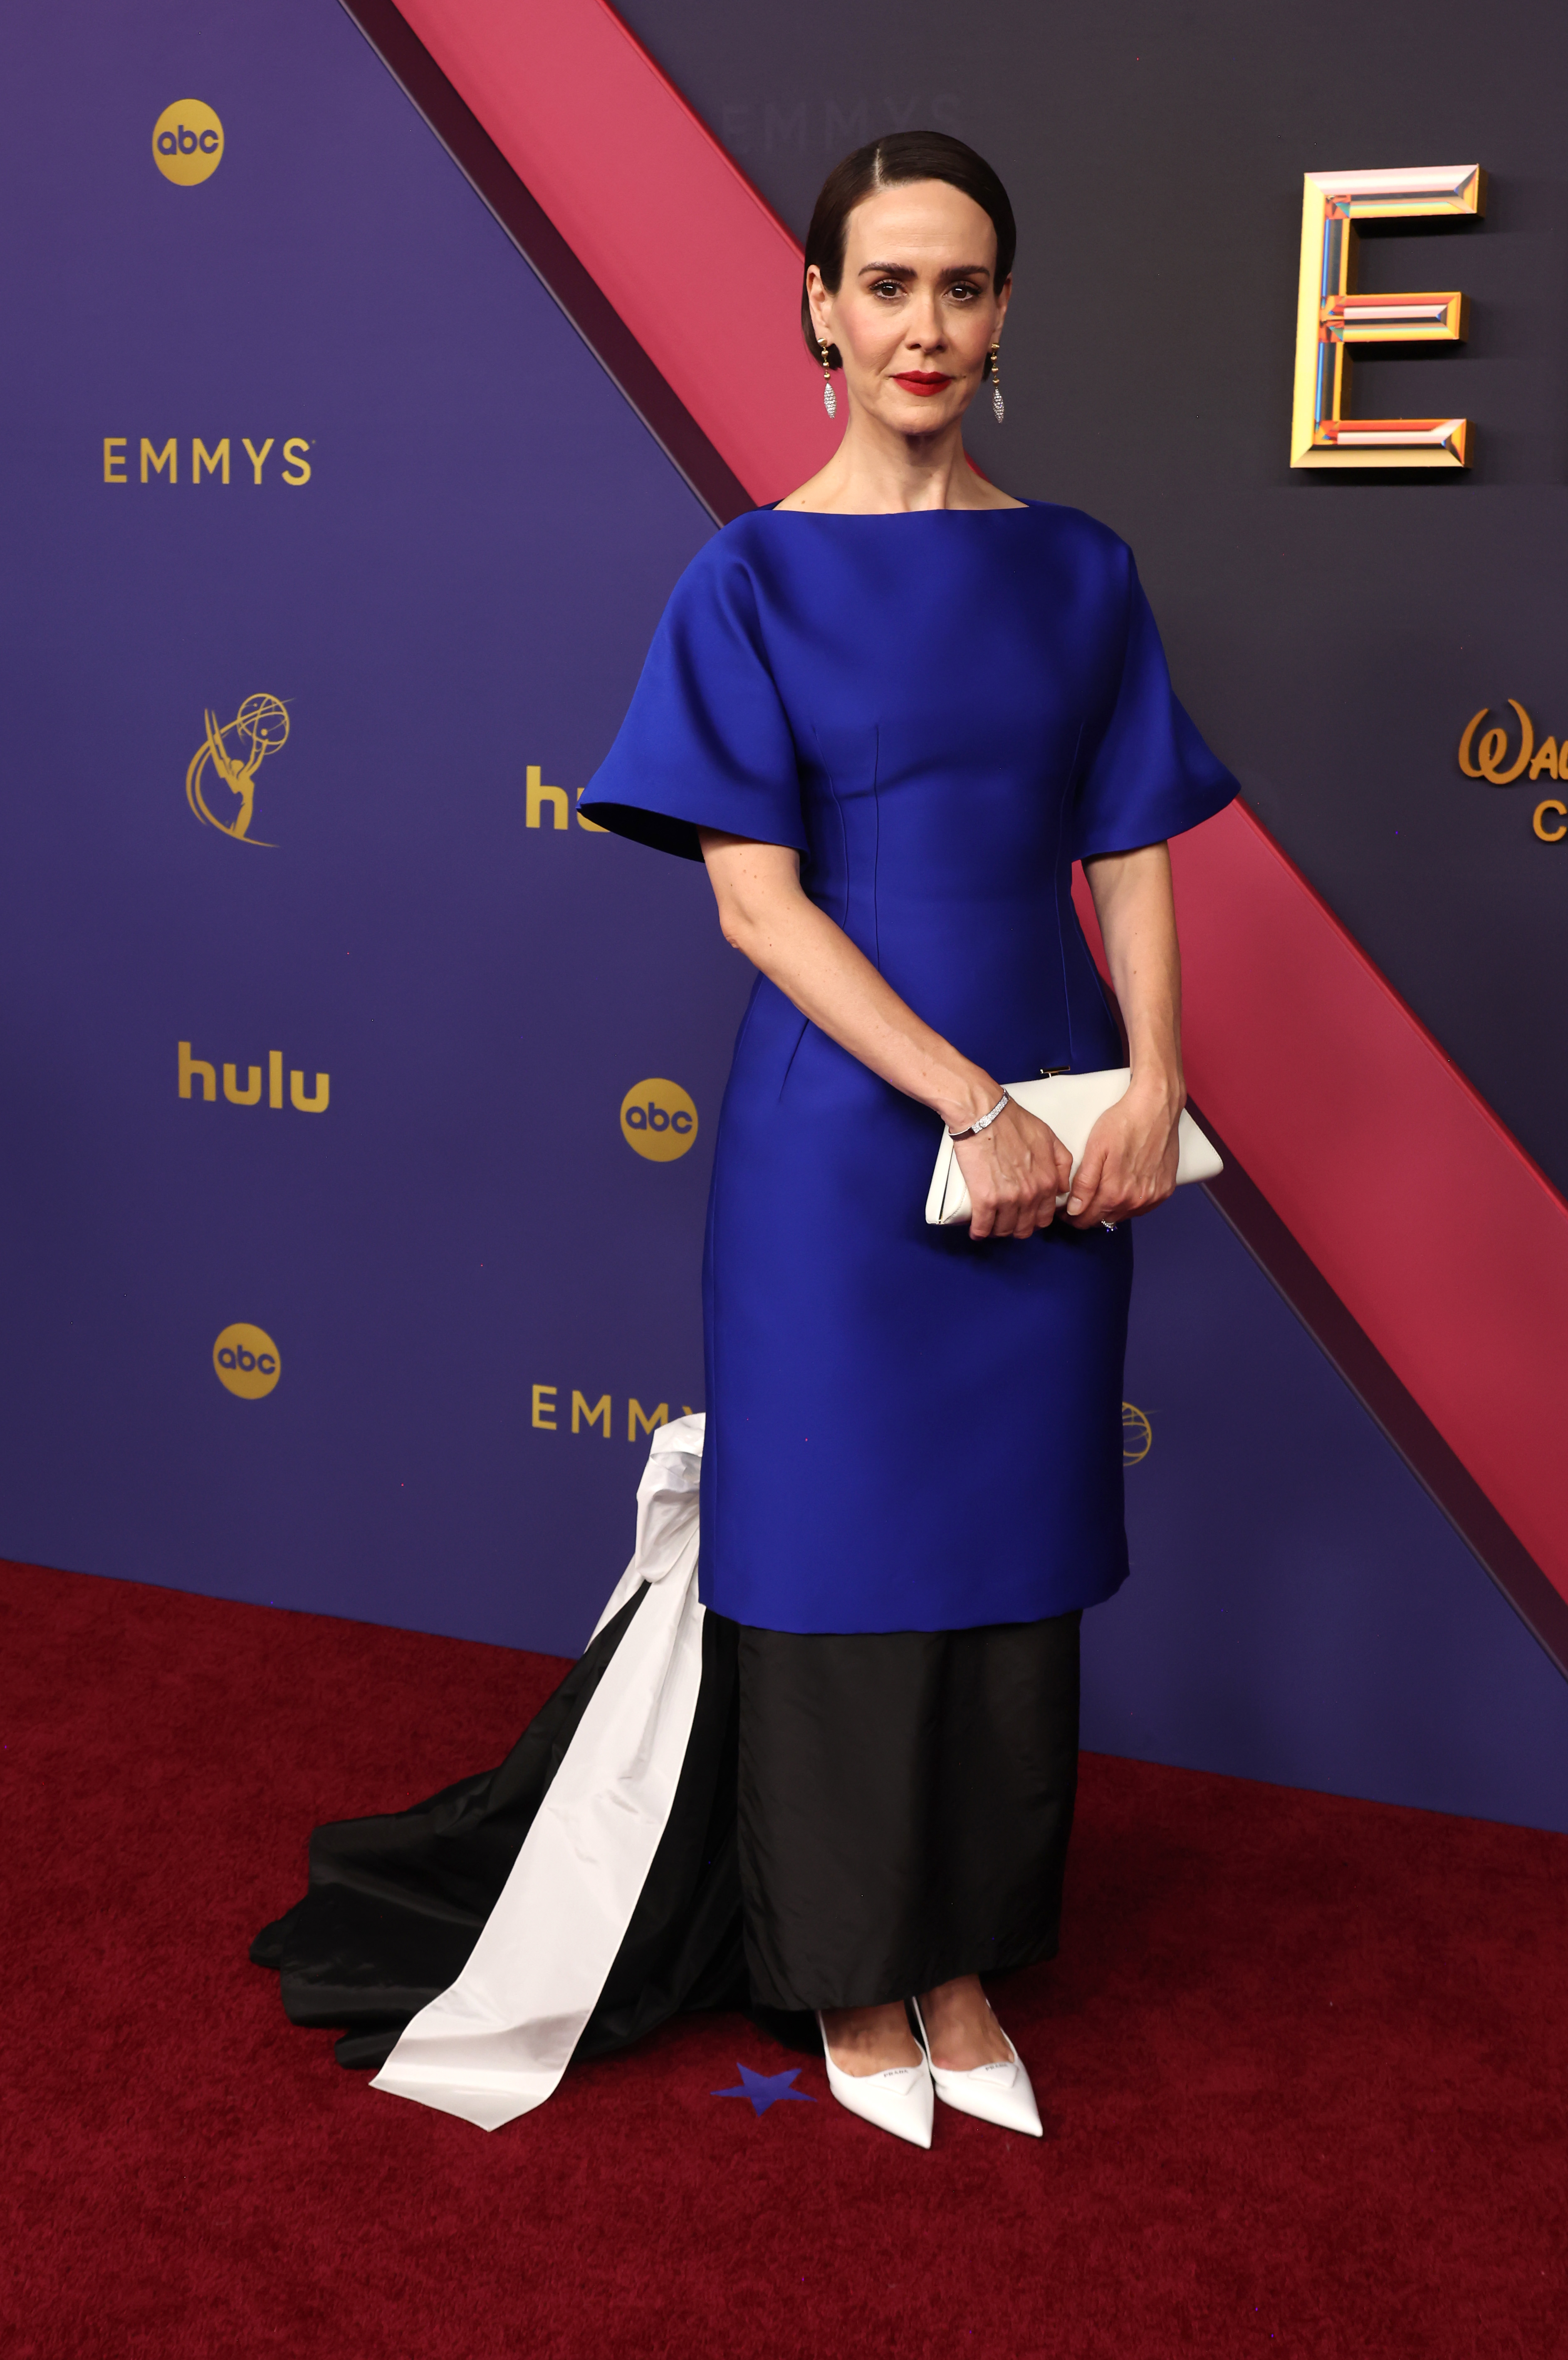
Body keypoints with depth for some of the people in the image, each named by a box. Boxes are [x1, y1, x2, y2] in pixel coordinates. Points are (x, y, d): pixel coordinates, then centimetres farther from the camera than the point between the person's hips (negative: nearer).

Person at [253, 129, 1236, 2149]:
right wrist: (967, 1103, -16)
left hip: (1053, 1131, 4)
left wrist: (1148, 1091, -8)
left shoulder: (1078, 575, 8)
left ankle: (967, 1959, 28)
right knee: (841, 1553, 6)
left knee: (1014, 1555, 11)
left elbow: (1132, 859, 7)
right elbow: (758, 901, -10)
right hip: (843, 1131, -3)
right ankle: (852, 1971, 25)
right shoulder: (755, 580, -3)